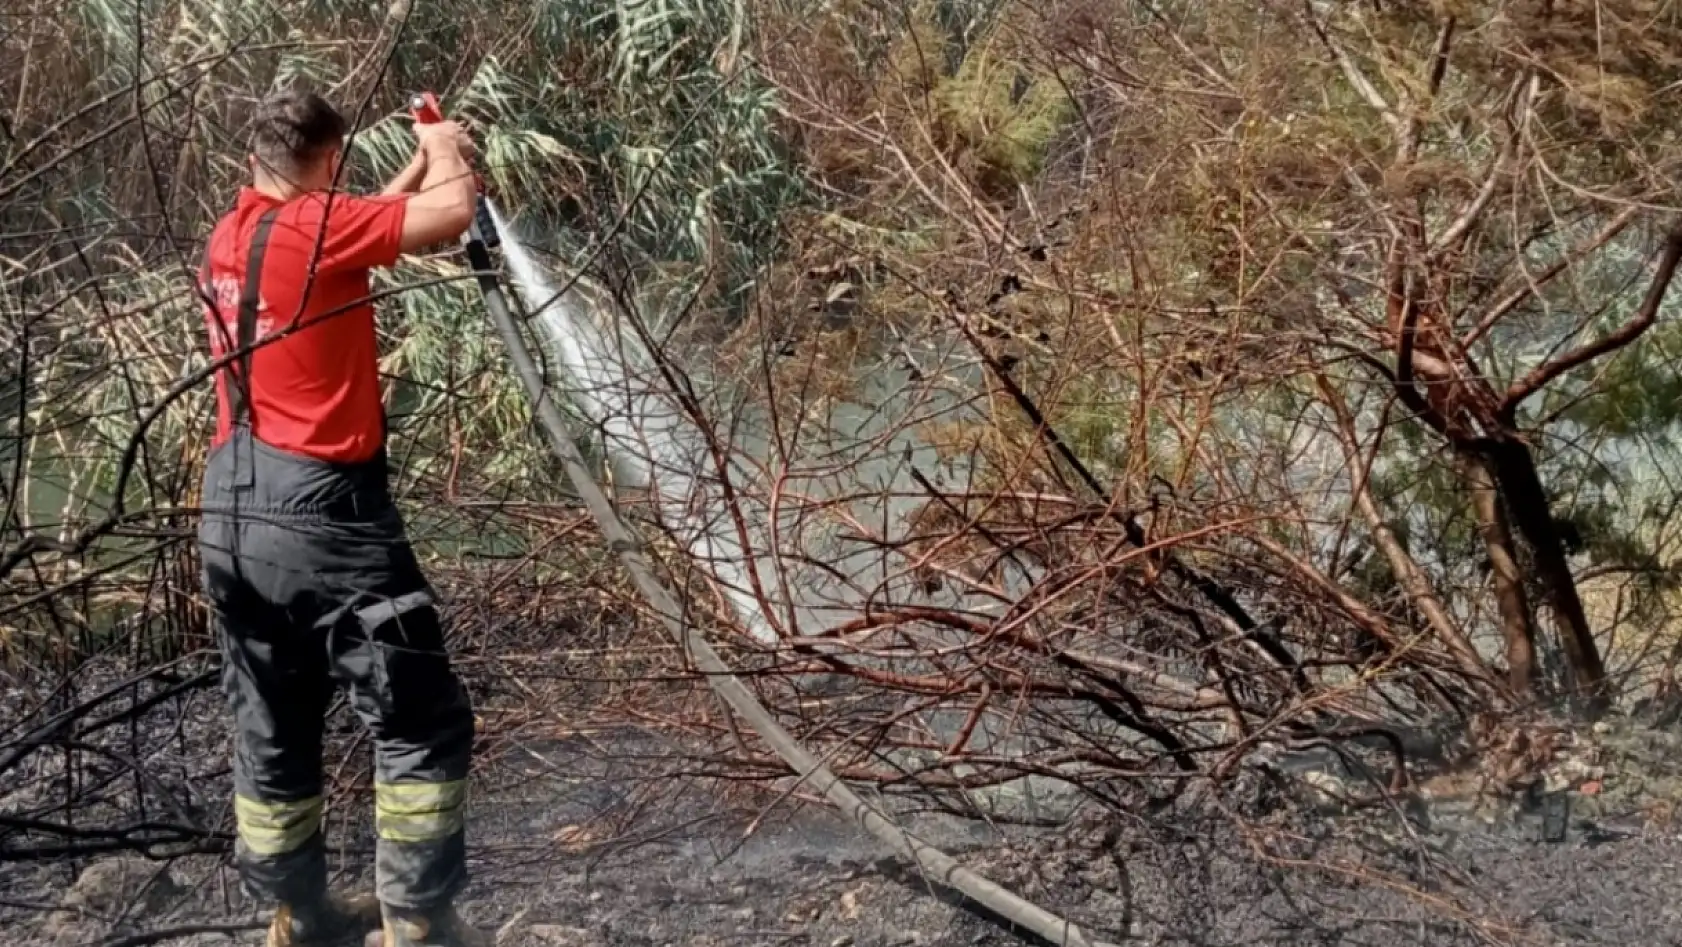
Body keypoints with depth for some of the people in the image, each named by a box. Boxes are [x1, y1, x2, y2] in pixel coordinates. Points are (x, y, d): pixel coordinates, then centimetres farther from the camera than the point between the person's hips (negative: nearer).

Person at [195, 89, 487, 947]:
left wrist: (415, 166, 29)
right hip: (319, 511, -8)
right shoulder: (310, 228, -12)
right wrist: (446, 152, 5)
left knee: (271, 734, 16)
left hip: (228, 516, 8)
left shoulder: (228, 239, 11)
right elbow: (452, 213, -14)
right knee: (423, 726, 2)